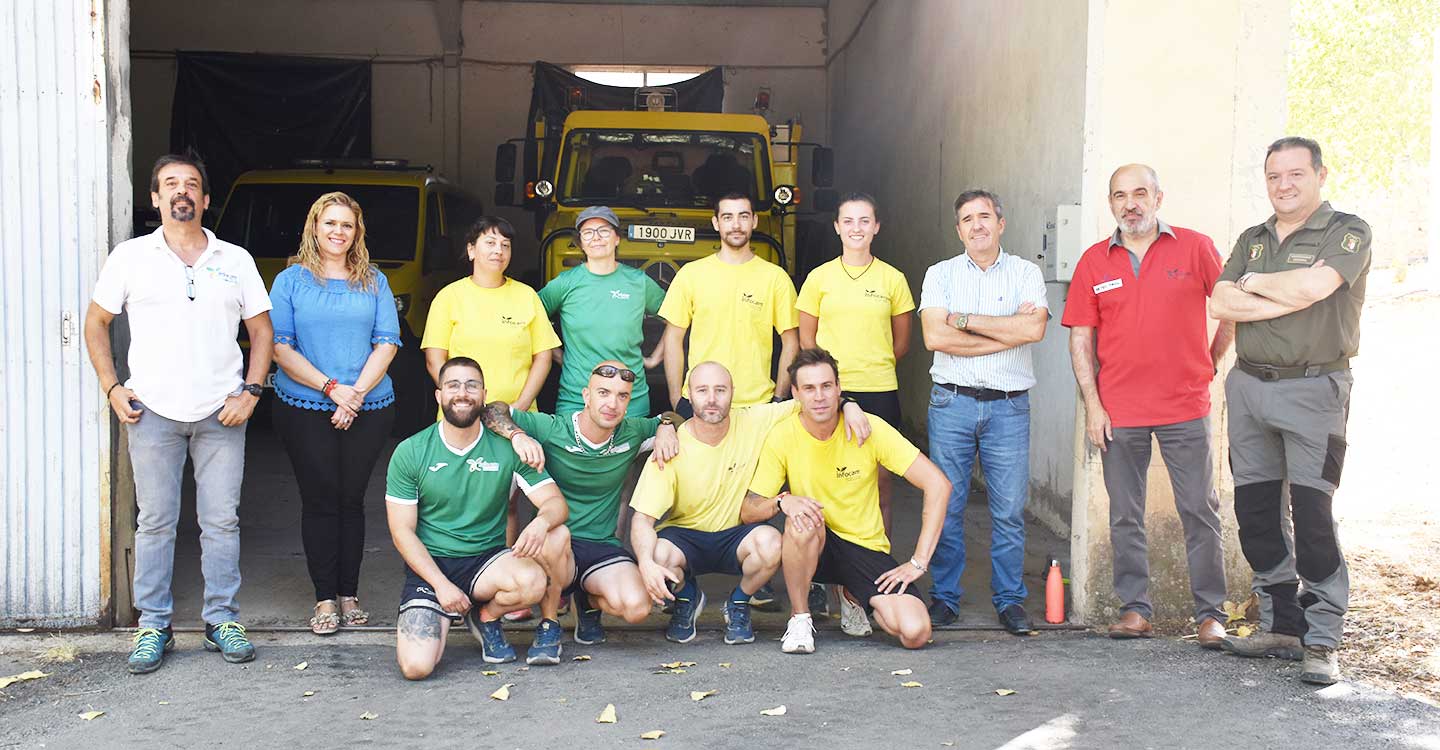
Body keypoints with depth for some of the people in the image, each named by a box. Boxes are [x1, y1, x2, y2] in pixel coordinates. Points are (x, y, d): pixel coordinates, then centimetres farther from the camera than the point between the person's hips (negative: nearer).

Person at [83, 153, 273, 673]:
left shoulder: (235, 260, 8)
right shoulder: (131, 256, 5)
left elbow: (261, 330, 10)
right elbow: (96, 322, 11)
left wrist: (250, 391, -2)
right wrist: (112, 388, 1)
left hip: (221, 414, 1)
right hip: (153, 412, -1)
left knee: (222, 521, 3)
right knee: (154, 522, 3)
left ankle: (222, 620, 14)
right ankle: (153, 626, 13)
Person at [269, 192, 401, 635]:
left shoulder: (374, 282, 11)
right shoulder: (291, 281, 5)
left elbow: (387, 343, 4)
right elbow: (280, 347, -4)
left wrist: (358, 391, -10)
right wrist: (331, 388, -13)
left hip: (368, 410, 2)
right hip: (305, 410, -1)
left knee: (352, 499, 5)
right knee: (320, 500, -1)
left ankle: (349, 594, 12)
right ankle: (325, 599, 5)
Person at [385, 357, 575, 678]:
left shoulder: (507, 447, 0)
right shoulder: (410, 453, -2)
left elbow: (556, 501, -5)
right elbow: (402, 531, -3)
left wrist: (542, 521, -31)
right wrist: (442, 584, -14)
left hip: (488, 560, 2)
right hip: (430, 566, -1)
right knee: (416, 665, -25)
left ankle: (486, 616, 0)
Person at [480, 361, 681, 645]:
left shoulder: (632, 434, 1)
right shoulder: (550, 428, -9)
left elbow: (672, 418, 18)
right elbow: (492, 410, -9)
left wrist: (666, 426, -5)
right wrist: (517, 435, -28)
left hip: (602, 547, 3)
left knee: (637, 607, -25)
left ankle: (588, 600, 14)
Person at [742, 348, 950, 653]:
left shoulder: (869, 428, -12)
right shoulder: (782, 437, -9)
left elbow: (938, 484, -12)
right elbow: (748, 511, -7)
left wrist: (918, 562, -15)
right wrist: (782, 502, -30)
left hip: (867, 547, 1)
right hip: (814, 547, -1)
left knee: (915, 633, -21)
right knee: (803, 519, -37)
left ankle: (855, 600, 13)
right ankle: (799, 618, -12)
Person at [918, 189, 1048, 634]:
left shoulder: (1026, 273, 8)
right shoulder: (941, 274, 8)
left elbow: (1034, 329, -11)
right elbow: (934, 337, -8)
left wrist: (966, 320, -8)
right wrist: (1008, 332, -7)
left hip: (1008, 406, 0)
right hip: (951, 402, 0)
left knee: (1009, 510, 1)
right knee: (946, 505, 2)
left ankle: (1010, 600, 13)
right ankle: (944, 598, 12)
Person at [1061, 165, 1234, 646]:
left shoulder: (1195, 248, 1)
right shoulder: (1094, 261, 5)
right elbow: (1081, 339, 4)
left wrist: (1209, 365, 7)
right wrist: (1092, 405, -2)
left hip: (1185, 407, -1)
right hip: (1118, 412, 2)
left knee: (1200, 512, 2)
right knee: (1125, 516, 6)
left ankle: (1210, 615, 10)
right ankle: (1135, 610, 16)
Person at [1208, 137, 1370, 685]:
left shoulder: (1348, 233, -1)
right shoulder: (1252, 240, 16)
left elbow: (1313, 285, -20)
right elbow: (1220, 303, 1)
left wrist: (1256, 284, -2)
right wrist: (1288, 298, -10)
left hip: (1313, 389, -6)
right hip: (1249, 386, 6)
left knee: (1312, 512, -10)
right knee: (1256, 512, 8)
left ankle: (1321, 643, -4)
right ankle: (1281, 627, 19)